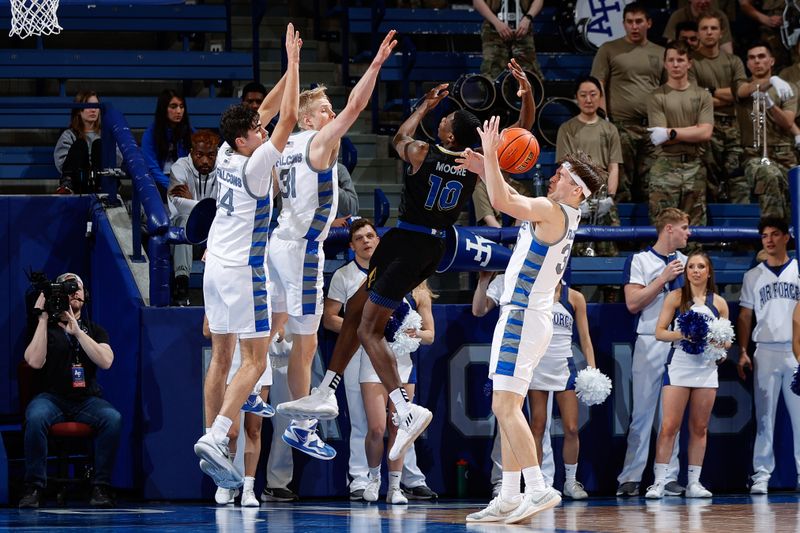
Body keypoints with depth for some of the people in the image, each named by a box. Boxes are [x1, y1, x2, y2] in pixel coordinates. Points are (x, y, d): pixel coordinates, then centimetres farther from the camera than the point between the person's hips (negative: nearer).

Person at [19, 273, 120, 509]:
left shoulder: (94, 330, 15)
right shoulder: (43, 328, 9)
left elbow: (105, 361, -5)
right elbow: (35, 361, -10)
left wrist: (77, 331, -13)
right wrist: (43, 319, -9)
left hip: (87, 399, 2)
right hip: (51, 398, -2)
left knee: (113, 418, -31)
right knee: (36, 417, -37)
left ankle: (101, 487, -23)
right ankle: (34, 486, -27)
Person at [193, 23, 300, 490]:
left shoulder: (226, 156, 4)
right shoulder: (254, 166, -17)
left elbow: (268, 111, 15)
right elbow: (288, 117, -21)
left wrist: (291, 64, 12)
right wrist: (293, 60, -17)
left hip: (217, 265, 8)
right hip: (242, 271, -8)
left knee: (221, 358, 11)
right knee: (255, 360, -6)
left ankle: (214, 444, 13)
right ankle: (215, 438, -18)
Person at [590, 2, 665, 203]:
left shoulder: (659, 53, 14)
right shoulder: (609, 50, 3)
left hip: (653, 128, 3)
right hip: (621, 126, -3)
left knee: (648, 186, 6)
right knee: (621, 185, -2)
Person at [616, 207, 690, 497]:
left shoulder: (686, 263, 16)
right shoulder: (639, 261, 2)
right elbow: (633, 302, -8)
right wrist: (663, 279, -11)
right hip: (650, 343, -4)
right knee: (643, 411, -5)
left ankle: (669, 477, 5)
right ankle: (630, 477, -3)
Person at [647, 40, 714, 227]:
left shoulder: (702, 96, 11)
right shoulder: (657, 97, 4)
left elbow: (705, 133, -2)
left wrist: (671, 133, -8)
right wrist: (693, 132, -5)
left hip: (694, 168, 2)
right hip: (666, 167, -2)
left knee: (695, 227, 2)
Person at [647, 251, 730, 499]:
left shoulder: (718, 303, 10)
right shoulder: (676, 297, 3)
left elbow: (727, 339, 15)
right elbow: (660, 332, -1)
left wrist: (721, 344, -8)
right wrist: (682, 335, -18)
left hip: (707, 367, 3)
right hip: (679, 365, -3)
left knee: (700, 428, 7)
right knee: (669, 426, -8)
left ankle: (693, 482, 12)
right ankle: (659, 482, -7)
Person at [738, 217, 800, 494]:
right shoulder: (753, 276, 11)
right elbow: (745, 317, 11)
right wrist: (743, 352, 1)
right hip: (765, 351, 1)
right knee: (764, 416, 0)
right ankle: (761, 475, 0)